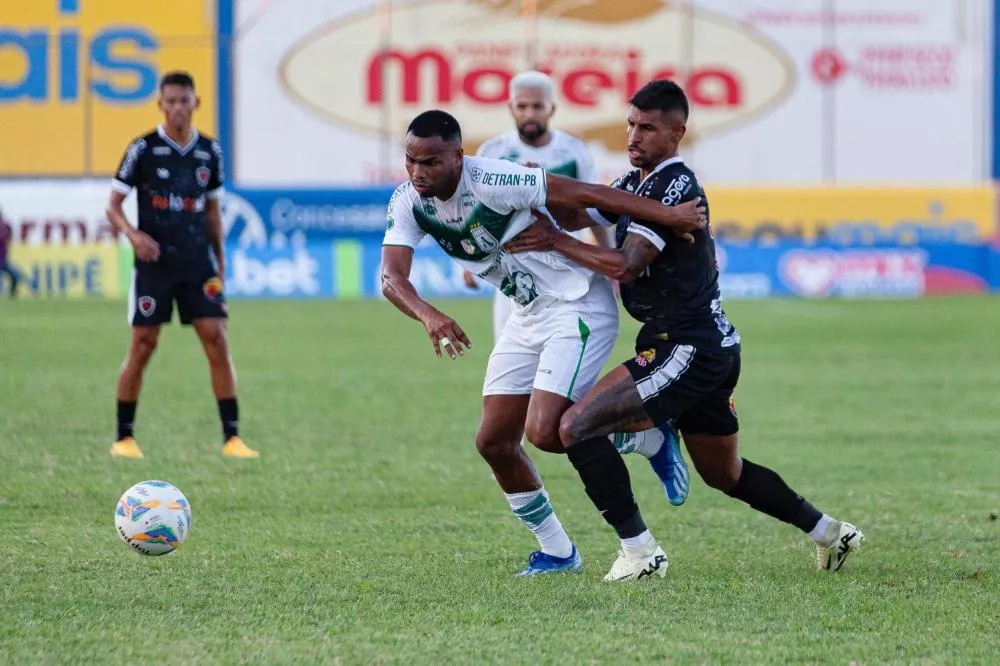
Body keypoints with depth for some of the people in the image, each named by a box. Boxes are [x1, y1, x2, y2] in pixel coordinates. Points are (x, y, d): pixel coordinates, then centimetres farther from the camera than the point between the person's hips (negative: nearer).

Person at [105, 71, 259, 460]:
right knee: (143, 346, -1)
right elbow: (113, 207, -2)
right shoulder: (143, 149, -4)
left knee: (217, 341, -6)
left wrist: (220, 259, 15)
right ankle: (124, 438, 10)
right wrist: (133, 235, -20)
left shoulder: (210, 151, 7)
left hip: (198, 263, 3)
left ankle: (231, 437, -4)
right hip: (154, 263, -3)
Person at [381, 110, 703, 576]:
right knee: (493, 442, 5)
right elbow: (391, 276, -17)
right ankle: (557, 552, 20)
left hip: (579, 307, -8)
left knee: (544, 432, -19)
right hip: (527, 316, 8)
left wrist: (666, 215, -26)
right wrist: (428, 315, -38)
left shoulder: (492, 182, -25)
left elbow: (585, 195, -24)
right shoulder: (408, 202, -5)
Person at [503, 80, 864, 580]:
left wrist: (554, 242, -18)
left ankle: (638, 552, -12)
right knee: (725, 474, 23)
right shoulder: (635, 182, 14)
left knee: (577, 427, -15)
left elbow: (625, 265, -24)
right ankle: (830, 533, 34)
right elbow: (574, 214, 13)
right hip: (713, 347, 10)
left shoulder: (677, 188, -16)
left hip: (687, 349, -10)